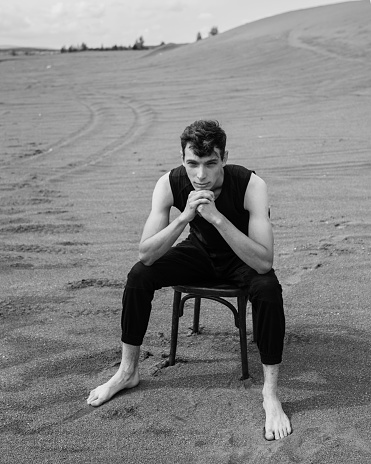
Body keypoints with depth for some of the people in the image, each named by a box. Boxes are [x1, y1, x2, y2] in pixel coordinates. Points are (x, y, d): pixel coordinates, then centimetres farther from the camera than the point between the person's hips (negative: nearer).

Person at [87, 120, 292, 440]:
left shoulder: (251, 185, -33)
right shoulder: (170, 184, -24)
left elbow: (264, 262, -39)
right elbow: (146, 254, -27)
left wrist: (216, 217, -48)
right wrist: (185, 216, -42)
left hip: (243, 259, -3)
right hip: (200, 253, 3)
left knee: (268, 289, -34)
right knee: (139, 275, -18)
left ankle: (271, 394, -18)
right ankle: (128, 371, 2)